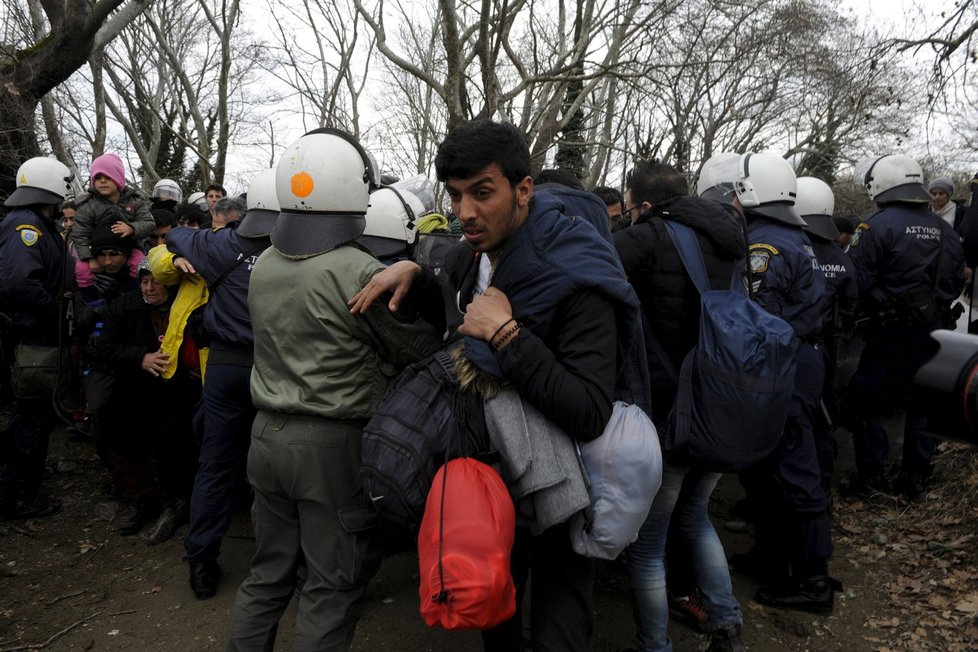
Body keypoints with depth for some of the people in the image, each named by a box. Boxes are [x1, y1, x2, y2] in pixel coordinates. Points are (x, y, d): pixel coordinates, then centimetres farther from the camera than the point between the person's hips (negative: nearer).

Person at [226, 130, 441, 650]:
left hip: (268, 435, 7)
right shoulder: (360, 272, -17)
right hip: (333, 448, -7)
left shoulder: (263, 266, 5)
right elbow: (421, 345, -11)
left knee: (268, 573, 21)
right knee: (332, 586, 9)